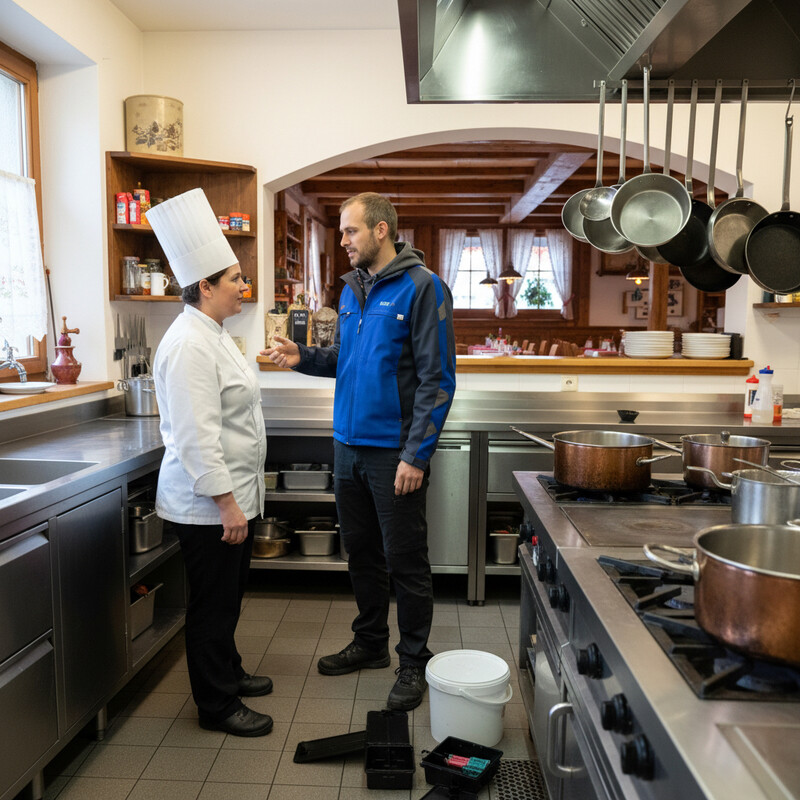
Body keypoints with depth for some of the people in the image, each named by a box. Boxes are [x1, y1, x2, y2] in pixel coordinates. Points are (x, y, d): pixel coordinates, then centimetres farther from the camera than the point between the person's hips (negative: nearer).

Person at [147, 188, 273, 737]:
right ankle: (216, 705, 22)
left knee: (227, 597, 23)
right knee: (212, 604, 5)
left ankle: (228, 674, 41)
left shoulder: (212, 335, 12)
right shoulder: (189, 346, -21)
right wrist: (227, 503, -23)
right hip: (209, 504, -10)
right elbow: (197, 437, -25)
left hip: (231, 496, 10)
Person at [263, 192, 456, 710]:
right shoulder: (352, 290, 12)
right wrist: (303, 358, 1)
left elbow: (437, 378, -15)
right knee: (361, 552, 18)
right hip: (349, 444, 7)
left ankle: (413, 664, 22)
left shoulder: (421, 287, -11)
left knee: (405, 561, 5)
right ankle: (371, 644, 36)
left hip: (395, 452, -7)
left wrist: (416, 454, -19)